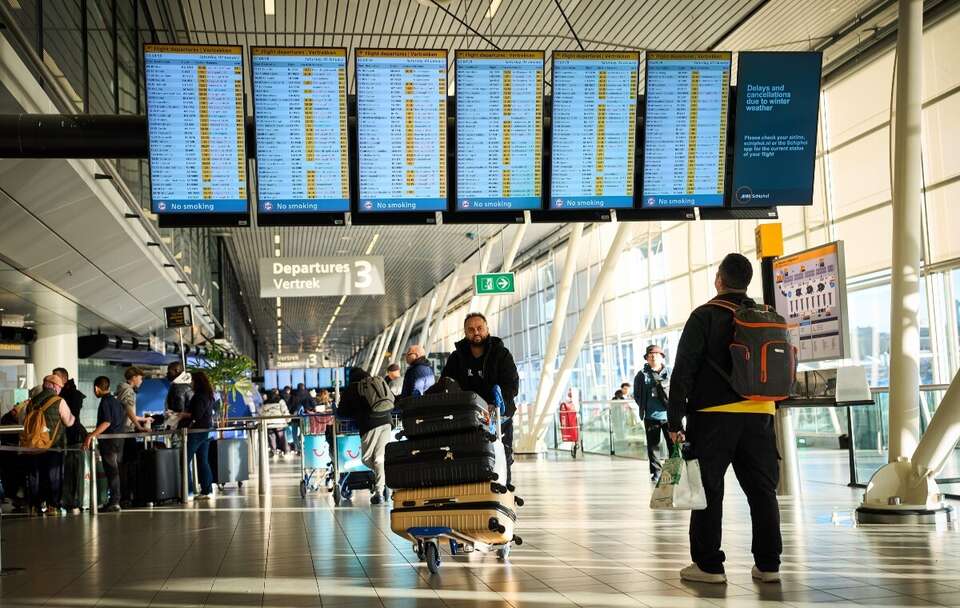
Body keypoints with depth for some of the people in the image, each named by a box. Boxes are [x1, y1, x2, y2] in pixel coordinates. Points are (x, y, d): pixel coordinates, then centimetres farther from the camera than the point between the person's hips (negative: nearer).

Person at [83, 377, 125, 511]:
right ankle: (116, 499, 14)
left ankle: (114, 502, -8)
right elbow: (123, 418, 20)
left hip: (109, 440, -8)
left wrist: (91, 436, -26)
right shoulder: (117, 401, 13)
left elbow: (106, 423, -22)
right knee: (116, 469, 11)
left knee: (111, 471, -7)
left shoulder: (105, 402, -12)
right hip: (119, 439, 8)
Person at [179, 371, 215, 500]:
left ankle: (189, 490, -7)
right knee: (203, 462, 11)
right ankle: (206, 490, 10)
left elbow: (197, 415, -20)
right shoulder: (209, 396, 12)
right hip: (206, 431, 9)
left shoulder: (199, 396, -15)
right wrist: (186, 413, 14)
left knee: (185, 461, -4)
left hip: (197, 431, -9)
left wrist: (184, 414, -5)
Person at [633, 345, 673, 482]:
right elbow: (637, 395, 8)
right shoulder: (642, 375, 4)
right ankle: (656, 472, 15)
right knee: (653, 446, 5)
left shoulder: (670, 373, 6)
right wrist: (644, 407, -1)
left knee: (673, 445, 1)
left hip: (669, 415, 0)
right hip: (651, 417, 0)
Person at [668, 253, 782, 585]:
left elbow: (683, 371, -9)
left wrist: (675, 420, -6)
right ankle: (768, 564, 13)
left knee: (708, 490, 2)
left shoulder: (705, 316, -5)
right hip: (759, 415, 5)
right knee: (762, 490, 10)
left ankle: (708, 564, 4)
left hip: (714, 415, -5)